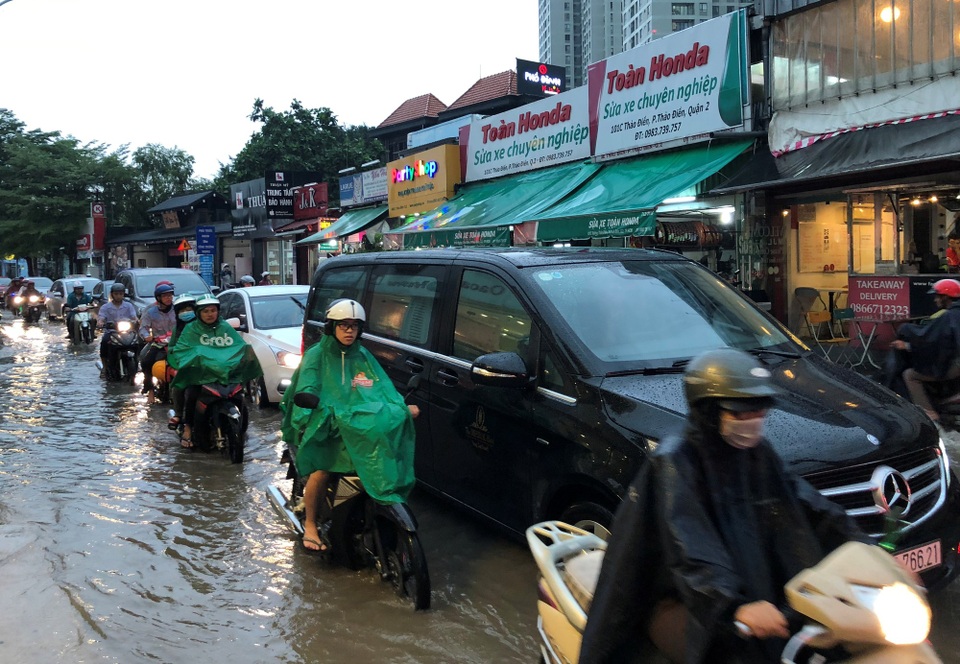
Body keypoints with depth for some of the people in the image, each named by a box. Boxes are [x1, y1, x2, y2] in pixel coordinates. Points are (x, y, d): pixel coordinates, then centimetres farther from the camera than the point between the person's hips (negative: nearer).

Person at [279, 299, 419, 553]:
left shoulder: (363, 357, 16)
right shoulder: (316, 356, 3)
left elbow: (383, 390, 10)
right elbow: (306, 390, -11)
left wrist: (402, 408, -8)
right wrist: (307, 416, -31)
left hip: (360, 425, 4)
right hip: (324, 426, -3)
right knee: (322, 470, -28)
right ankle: (310, 526, -6)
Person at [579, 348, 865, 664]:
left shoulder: (758, 453, 6)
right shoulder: (673, 462, -16)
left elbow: (809, 508, 5)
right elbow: (689, 551, -28)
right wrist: (735, 607, -43)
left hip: (751, 587, 7)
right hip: (675, 600, -6)